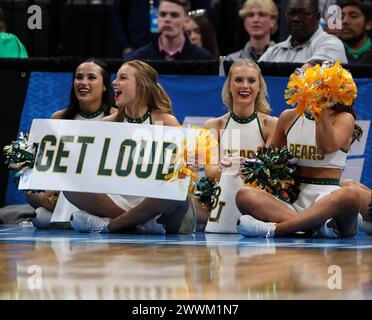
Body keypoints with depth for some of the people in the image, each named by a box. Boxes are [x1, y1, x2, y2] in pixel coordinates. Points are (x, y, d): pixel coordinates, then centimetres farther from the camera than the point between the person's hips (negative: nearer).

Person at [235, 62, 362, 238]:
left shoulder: (343, 118, 5)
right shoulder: (289, 117, 18)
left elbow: (327, 146, -15)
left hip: (328, 200, -4)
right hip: (294, 200, 4)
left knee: (349, 196, -41)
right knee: (245, 195, -25)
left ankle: (273, 229, -40)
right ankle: (318, 226, -41)